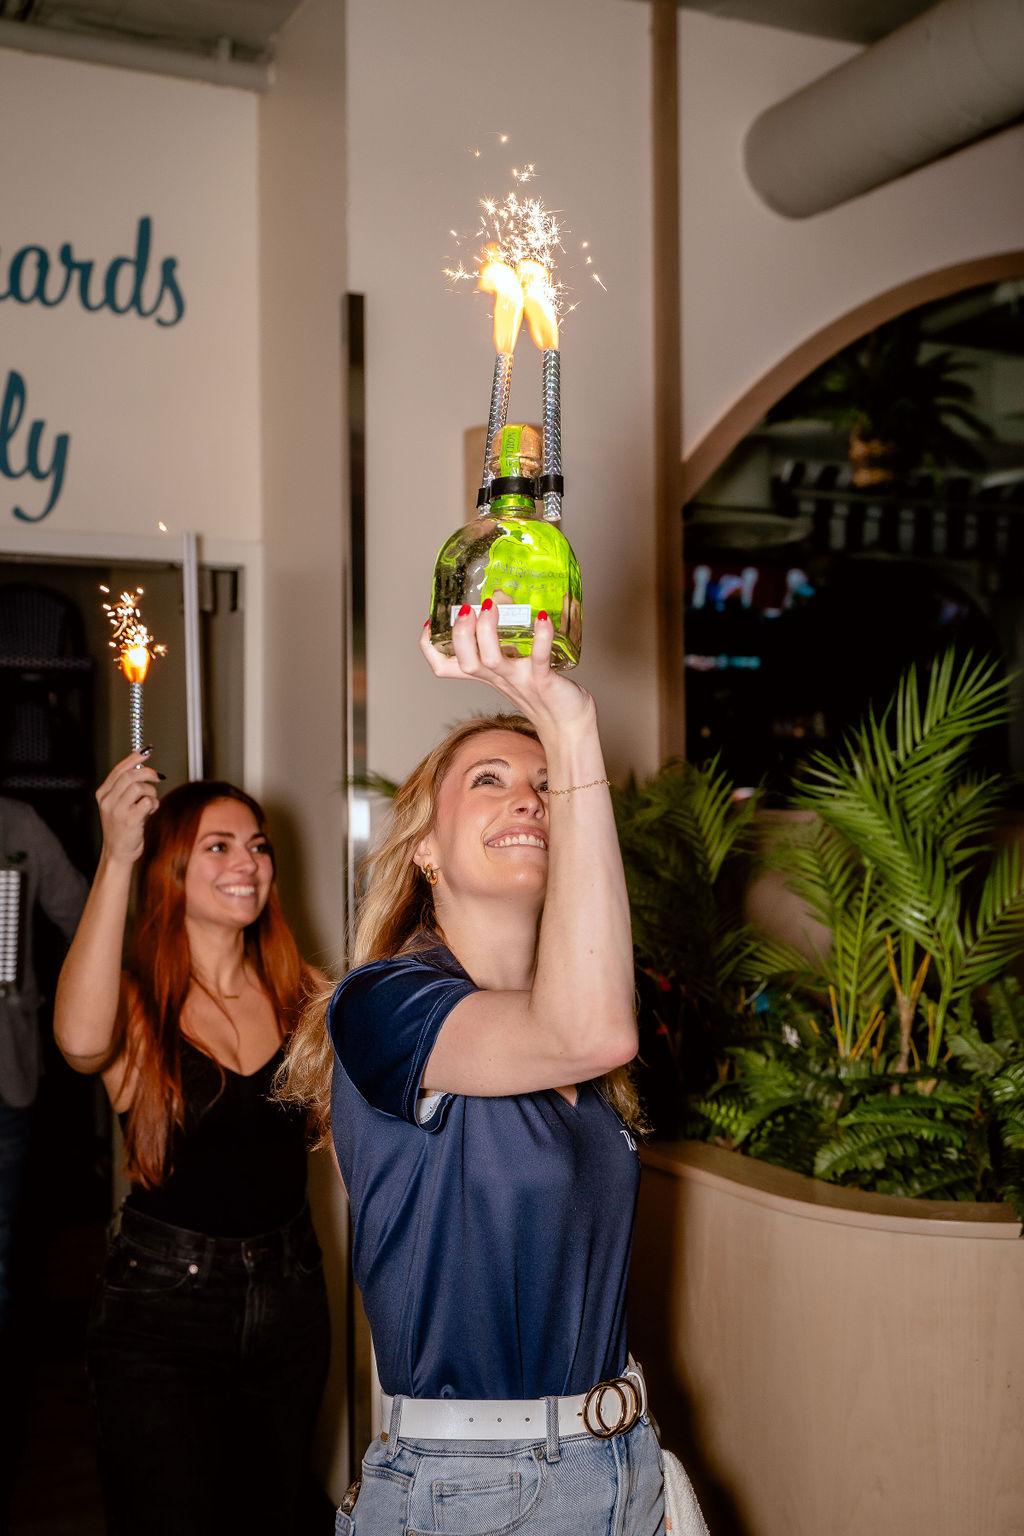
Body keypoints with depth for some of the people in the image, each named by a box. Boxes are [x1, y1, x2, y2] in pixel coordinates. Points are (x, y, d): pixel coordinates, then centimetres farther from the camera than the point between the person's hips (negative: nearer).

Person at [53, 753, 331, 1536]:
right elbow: (80, 1039, -35)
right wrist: (116, 859, -34)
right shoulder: (137, 1005, -11)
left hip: (289, 1295, 4)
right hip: (162, 1304, -4)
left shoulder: (302, 995, 2)